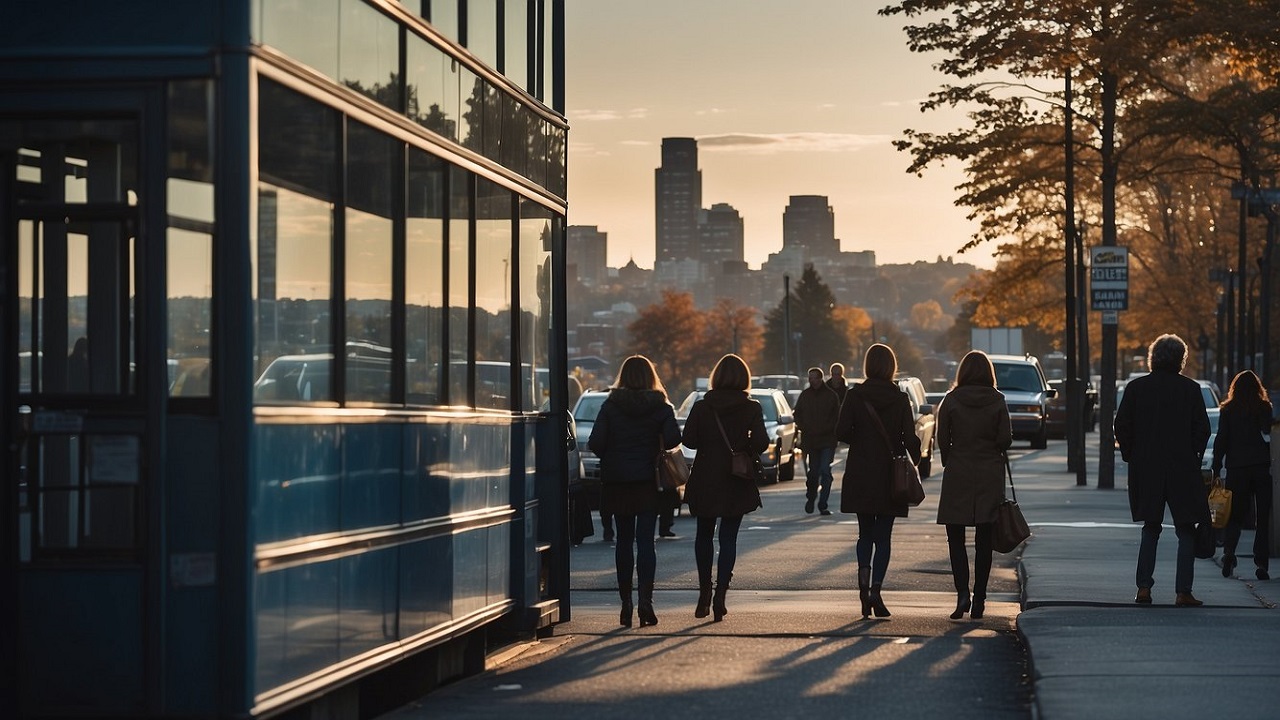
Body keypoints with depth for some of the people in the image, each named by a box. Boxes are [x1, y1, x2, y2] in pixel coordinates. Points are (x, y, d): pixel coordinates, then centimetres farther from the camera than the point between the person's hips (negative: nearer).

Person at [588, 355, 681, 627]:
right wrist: (654, 447, 8)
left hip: (617, 482, 1)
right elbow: (673, 439, -13)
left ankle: (626, 602, 10)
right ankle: (645, 600, -15)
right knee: (645, 541, -2)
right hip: (648, 482, -1)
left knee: (624, 541, 10)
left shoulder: (610, 406, -1)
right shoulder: (660, 407, -2)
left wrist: (611, 456, 11)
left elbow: (595, 443, -8)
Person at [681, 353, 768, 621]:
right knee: (728, 538, 5)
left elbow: (689, 440, -10)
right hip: (737, 484, -1)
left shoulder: (701, 407, -5)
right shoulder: (751, 409, -7)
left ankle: (704, 594, 18)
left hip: (705, 482, 1)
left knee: (704, 535, 18)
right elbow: (761, 443, -14)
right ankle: (720, 596, -5)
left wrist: (709, 443, 9)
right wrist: (743, 446, 6)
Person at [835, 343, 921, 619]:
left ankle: (864, 580, -8)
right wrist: (915, 462, 6)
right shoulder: (900, 399, -5)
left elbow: (841, 433, -10)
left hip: (860, 477, 1)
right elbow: (910, 437, -9)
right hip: (890, 478, -1)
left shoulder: (854, 396, -5)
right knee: (883, 537, 6)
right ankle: (875, 590, -7)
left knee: (865, 534, 14)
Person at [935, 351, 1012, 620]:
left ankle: (962, 593, -13)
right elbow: (1006, 439, -6)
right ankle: (979, 600, 8)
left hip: (958, 476, -1)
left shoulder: (951, 401, -4)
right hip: (990, 476, 1)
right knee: (984, 540, 8)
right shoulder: (997, 401, -3)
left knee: (955, 538, 4)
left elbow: (942, 439, -5)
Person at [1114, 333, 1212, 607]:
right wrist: (1193, 457, 8)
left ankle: (1144, 588, 8)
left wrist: (1131, 456, 10)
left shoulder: (1135, 387, -1)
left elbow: (1121, 428, 0)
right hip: (1183, 471, -2)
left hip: (1146, 471, 2)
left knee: (1150, 529, 15)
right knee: (1186, 532, 5)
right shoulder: (1190, 388, -5)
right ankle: (1183, 592, -2)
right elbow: (1202, 429, -4)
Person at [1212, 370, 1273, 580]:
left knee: (1236, 515, 10)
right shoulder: (1265, 408, 1)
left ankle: (1228, 551, -12)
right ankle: (1262, 563, -1)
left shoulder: (1228, 410, 2)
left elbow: (1221, 441, 2)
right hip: (1262, 466, -1)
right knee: (1264, 517, 4)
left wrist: (1216, 469, 5)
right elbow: (1270, 436, -3)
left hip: (1236, 468, 1)